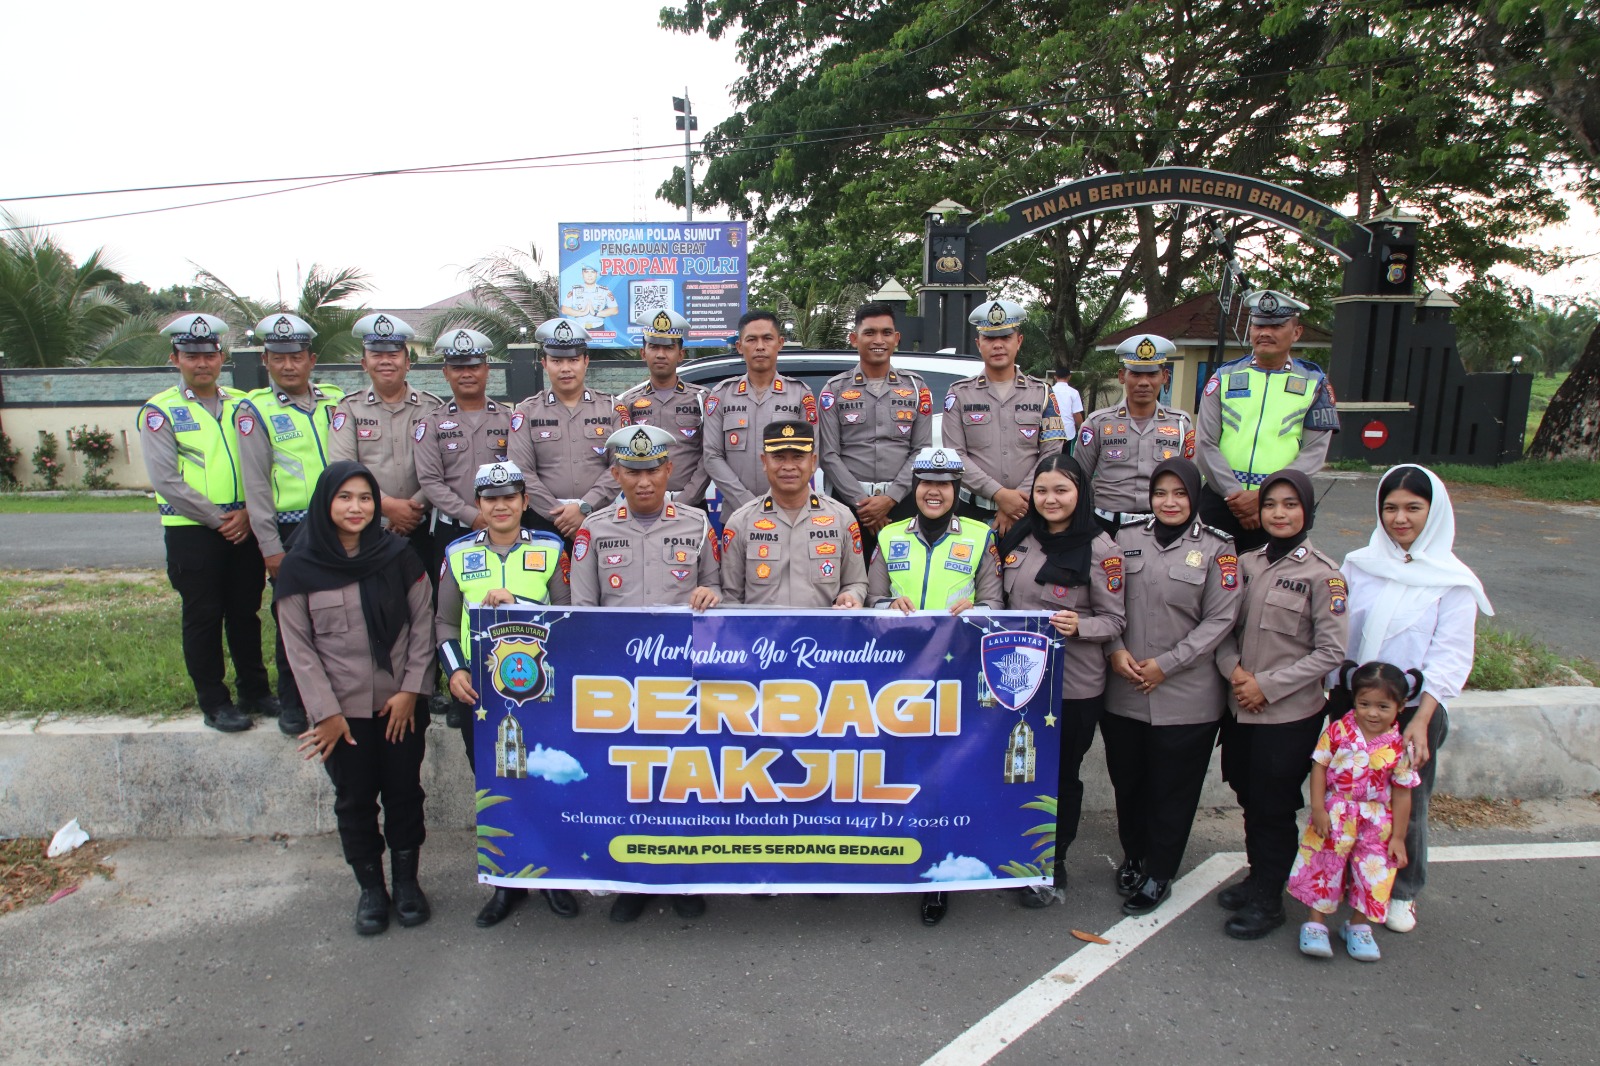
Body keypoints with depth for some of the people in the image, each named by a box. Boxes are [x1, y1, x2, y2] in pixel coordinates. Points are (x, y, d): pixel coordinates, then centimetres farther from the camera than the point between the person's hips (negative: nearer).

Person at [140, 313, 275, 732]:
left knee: (246, 612, 11)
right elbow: (166, 480, -10)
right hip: (191, 531, -3)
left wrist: (248, 513, -8)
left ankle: (255, 690, 23)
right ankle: (214, 702, 14)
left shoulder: (241, 406, 10)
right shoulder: (161, 411, -2)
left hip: (245, 528, 3)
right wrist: (219, 520, -12)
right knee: (203, 617, 4)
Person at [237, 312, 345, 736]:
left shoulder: (334, 401, 10)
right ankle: (291, 702, 21)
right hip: (291, 531, -2)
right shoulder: (254, 410, 0)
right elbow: (255, 483, -3)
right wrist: (270, 546, -8)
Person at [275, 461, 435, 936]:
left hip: (401, 704, 1)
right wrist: (325, 711, -7)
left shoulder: (397, 555, -3)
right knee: (355, 799, 11)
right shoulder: (300, 567, -5)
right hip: (343, 710, 0)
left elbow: (423, 623, 0)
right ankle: (370, 888, 28)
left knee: (404, 792, 10)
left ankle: (406, 881, 29)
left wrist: (412, 689, -7)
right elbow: (299, 646, -3)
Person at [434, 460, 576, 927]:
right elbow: (444, 621, 10)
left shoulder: (550, 548, 3)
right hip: (477, 689, 2)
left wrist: (513, 603, -16)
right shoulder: (459, 552, 8)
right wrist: (454, 670, -4)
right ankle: (508, 880, 27)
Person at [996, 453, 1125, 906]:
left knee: (1061, 774, 11)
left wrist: (1078, 626, -25)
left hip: (1074, 685, -4)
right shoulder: (1017, 538, 5)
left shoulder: (1099, 549, -10)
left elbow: (1115, 619, -7)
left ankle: (1054, 866, 31)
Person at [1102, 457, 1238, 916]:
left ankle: (1159, 874, 26)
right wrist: (1116, 650, -9)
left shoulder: (1216, 549, -3)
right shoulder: (1126, 540, 4)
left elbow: (1219, 620, -6)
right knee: (1127, 782, 16)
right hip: (1123, 693, 3)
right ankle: (1133, 855, 38)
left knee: (1172, 790, 9)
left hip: (1185, 698, -2)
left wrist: (1166, 664, -11)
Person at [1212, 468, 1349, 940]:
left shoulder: (1322, 574, -10)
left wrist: (1267, 685, -14)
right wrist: (1234, 670, -10)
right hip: (1241, 708, 5)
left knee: (1273, 808, 6)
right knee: (1248, 799, 16)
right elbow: (1225, 627, 8)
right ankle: (1256, 878, 36)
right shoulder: (1247, 564, 4)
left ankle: (1267, 900, 23)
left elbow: (1331, 651, -11)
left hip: (1290, 715, -4)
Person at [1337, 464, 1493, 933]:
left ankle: (1402, 892, 29)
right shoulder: (1359, 565, 3)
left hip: (1414, 711, -2)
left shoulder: (1453, 582, -4)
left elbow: (1449, 657, -8)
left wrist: (1421, 720, -15)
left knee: (1407, 806, 7)